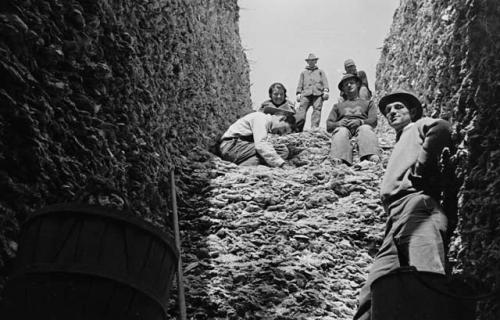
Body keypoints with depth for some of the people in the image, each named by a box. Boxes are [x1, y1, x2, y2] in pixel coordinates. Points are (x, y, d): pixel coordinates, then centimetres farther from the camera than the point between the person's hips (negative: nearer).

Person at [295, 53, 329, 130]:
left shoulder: (320, 72, 28)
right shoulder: (303, 73, 30)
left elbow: (325, 82, 15)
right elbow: (300, 84, 22)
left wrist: (326, 91, -2)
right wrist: (298, 93, 6)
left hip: (318, 94, 0)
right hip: (306, 94, 0)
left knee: (317, 110, -12)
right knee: (301, 109, -16)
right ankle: (297, 128, -21)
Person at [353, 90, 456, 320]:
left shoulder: (419, 126, 19)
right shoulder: (399, 145, 41)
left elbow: (441, 128, -8)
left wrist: (421, 168, -6)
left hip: (417, 203, -8)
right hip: (397, 219, 9)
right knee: (373, 292, -6)